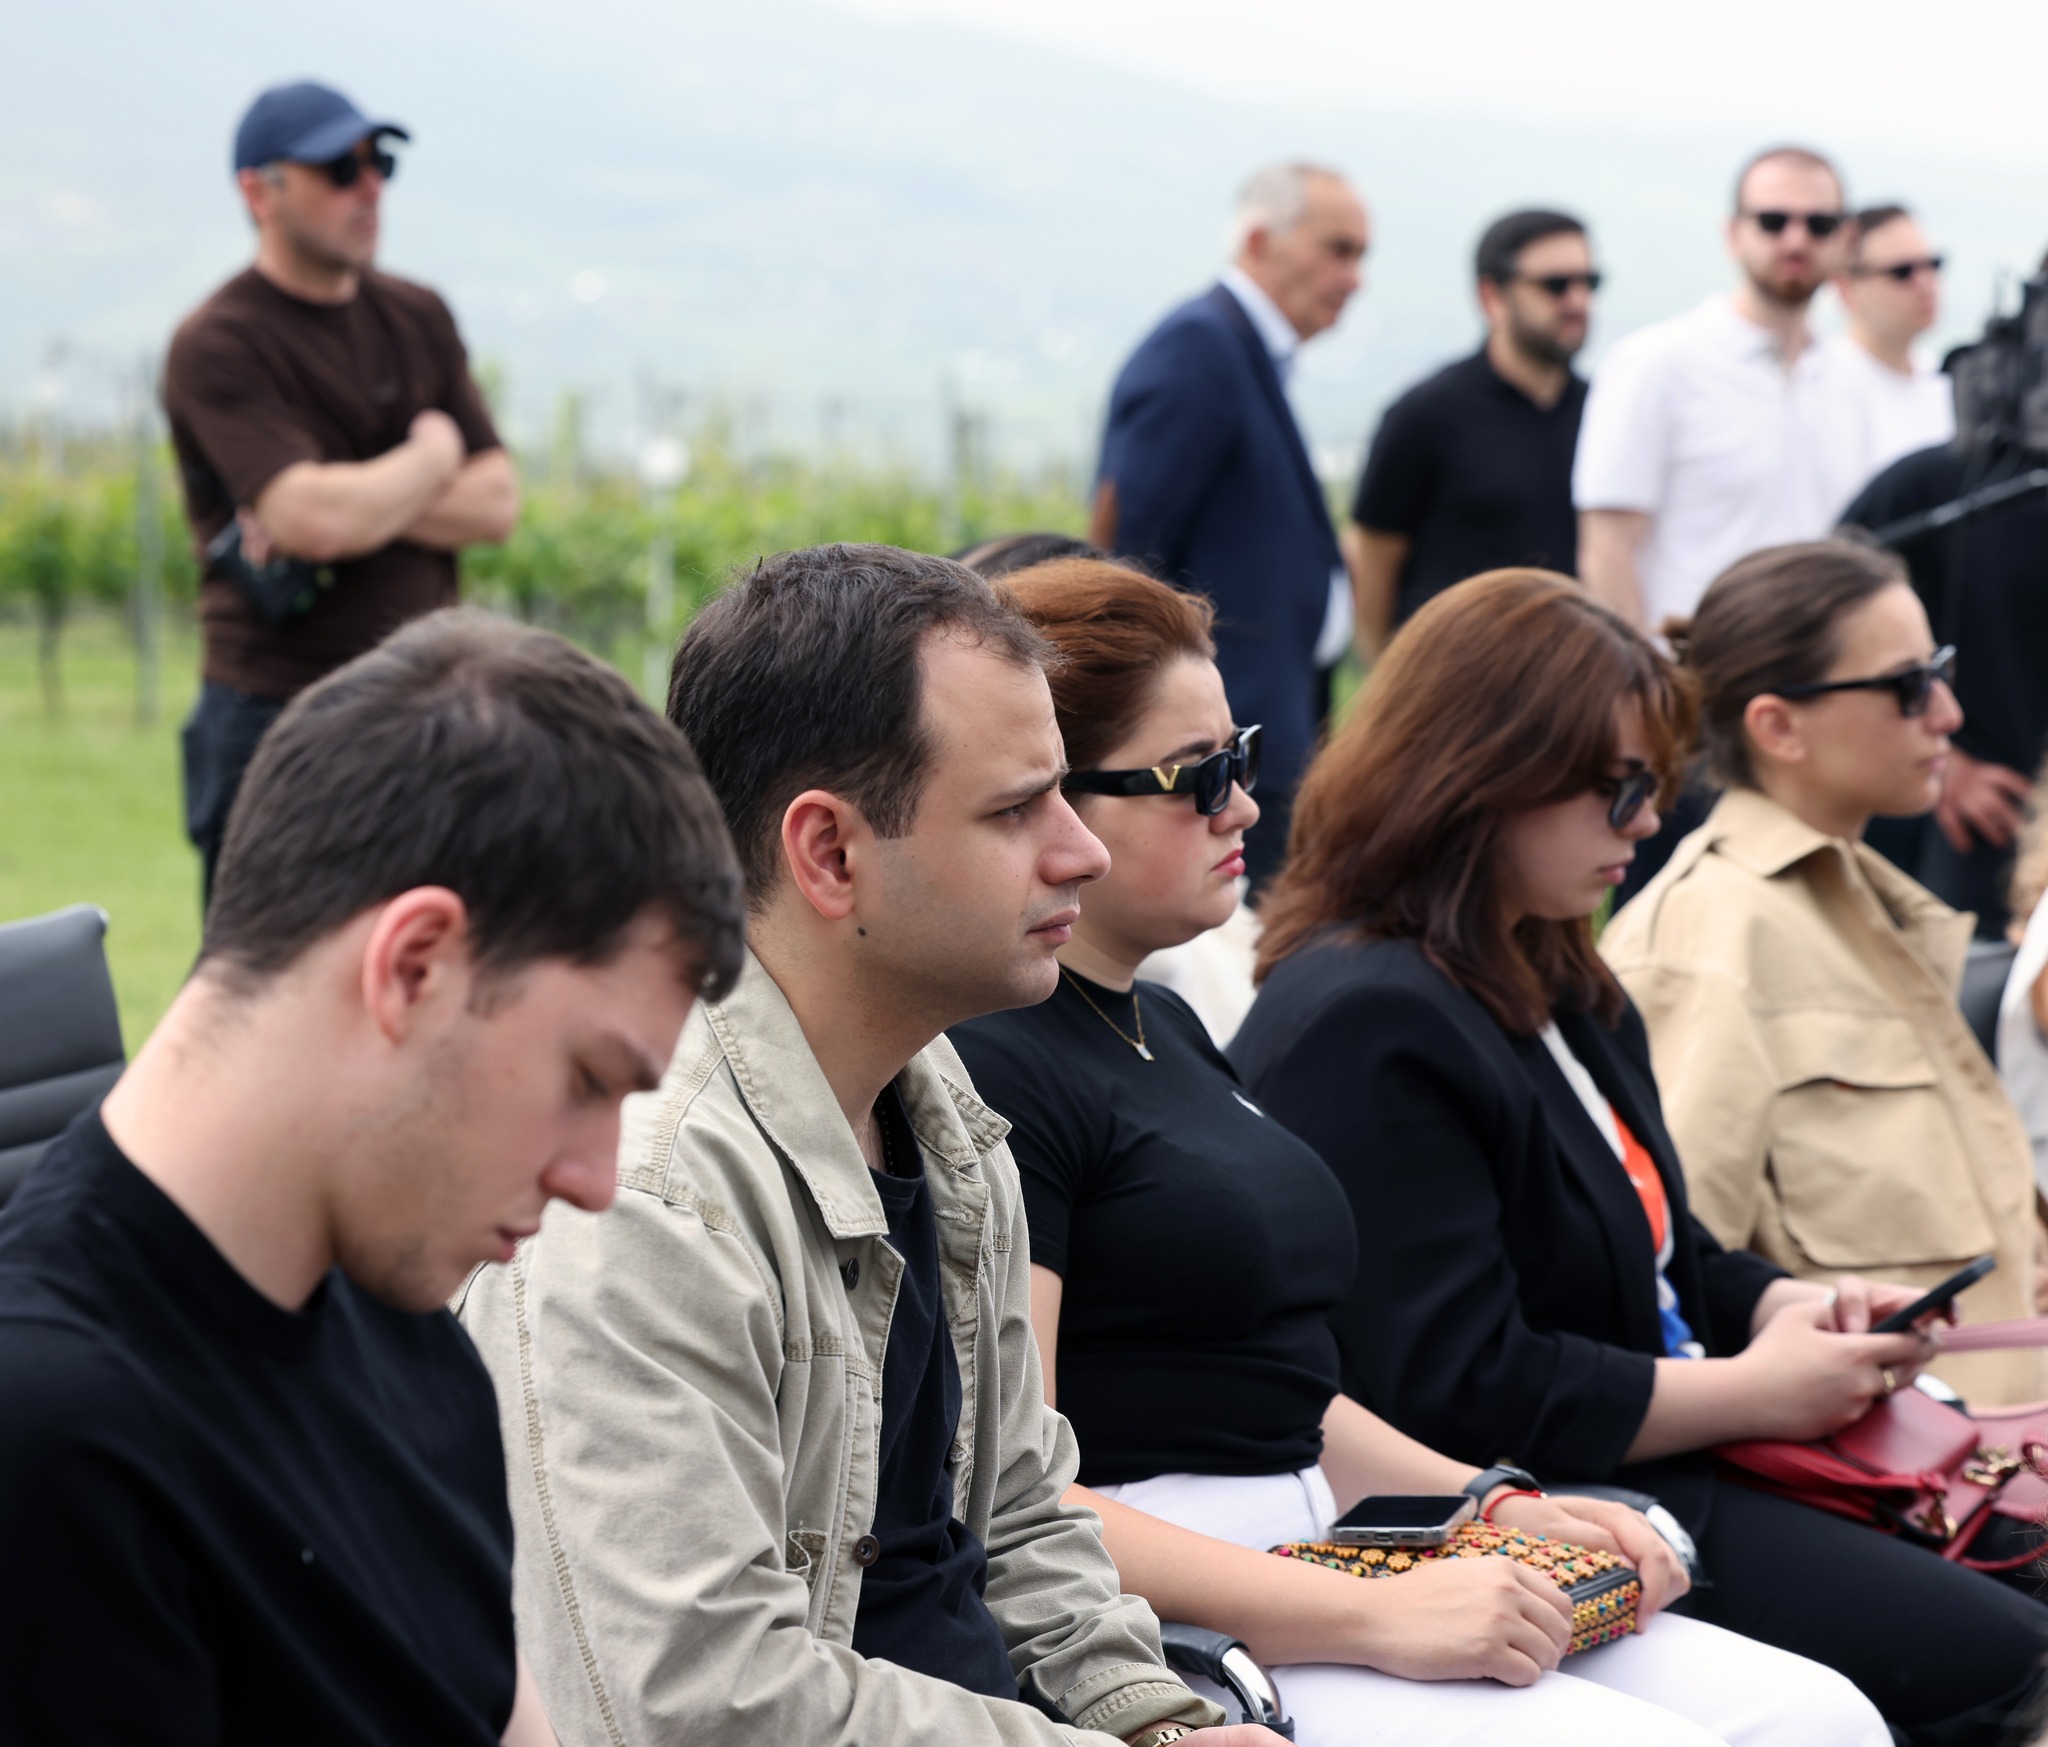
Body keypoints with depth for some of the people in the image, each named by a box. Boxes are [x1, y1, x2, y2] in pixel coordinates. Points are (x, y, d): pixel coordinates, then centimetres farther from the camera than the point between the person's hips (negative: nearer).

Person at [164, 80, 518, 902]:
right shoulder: (217, 346, -10)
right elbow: (316, 520, -22)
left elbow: (497, 503, 6)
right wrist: (431, 459, -3)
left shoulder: (417, 317, 11)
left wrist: (363, 504, -11)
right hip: (279, 718, -6)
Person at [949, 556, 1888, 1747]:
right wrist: (1375, 1620, -22)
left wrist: (1495, 1505, 10)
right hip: (1173, 1634, -9)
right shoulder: (984, 1068, -12)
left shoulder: (1162, 1025, 19)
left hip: (1307, 1567, 10)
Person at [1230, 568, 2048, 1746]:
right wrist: (1751, 1391, -15)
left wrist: (1804, 1309, 2)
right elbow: (1458, 1392, -23)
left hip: (1681, 1461, 10)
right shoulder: (1368, 1030, -18)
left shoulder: (1563, 988, 16)